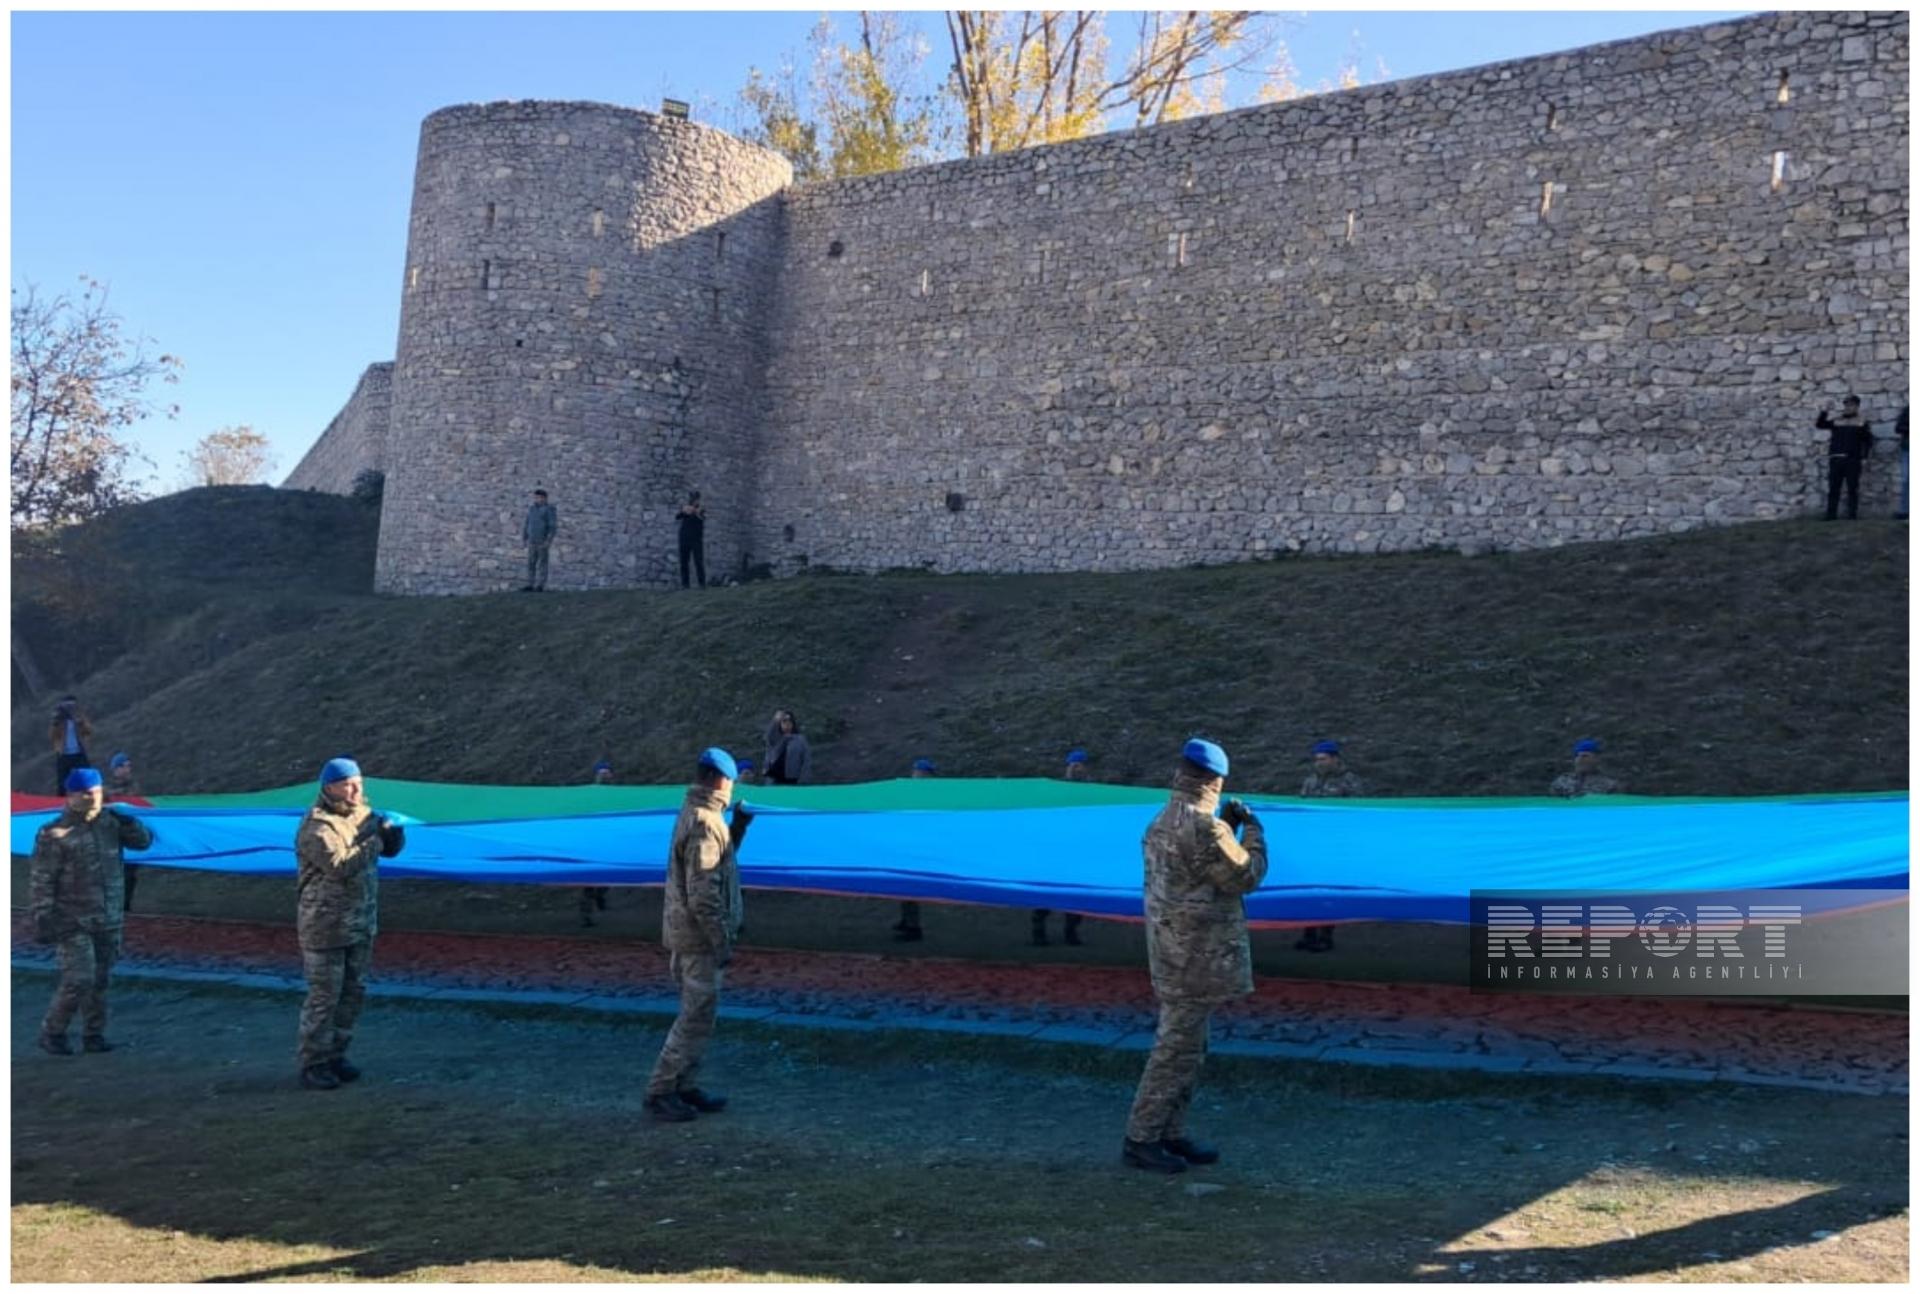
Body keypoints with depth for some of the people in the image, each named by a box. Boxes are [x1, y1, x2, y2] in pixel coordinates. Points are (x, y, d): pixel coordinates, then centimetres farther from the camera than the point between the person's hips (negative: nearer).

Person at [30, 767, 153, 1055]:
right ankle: (52, 1034, 10)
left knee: (100, 980, 10)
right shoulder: (55, 834, -11)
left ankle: (93, 1036, 21)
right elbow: (40, 881, -10)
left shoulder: (110, 823, 3)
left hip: (108, 921, 5)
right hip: (73, 923, -5)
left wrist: (127, 823, -11)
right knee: (79, 980, -9)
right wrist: (42, 920, -13)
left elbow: (144, 841, 8)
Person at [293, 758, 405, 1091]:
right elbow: (341, 866, -27)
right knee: (324, 997, -1)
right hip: (325, 925, -8)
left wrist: (392, 832, -12)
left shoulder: (363, 814, 6)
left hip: (361, 923, 8)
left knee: (353, 992, 14)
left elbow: (391, 849, 9)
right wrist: (375, 842, -22)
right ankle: (312, 1066, 10)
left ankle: (334, 1056, 27)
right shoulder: (316, 828, -17)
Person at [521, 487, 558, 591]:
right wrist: (524, 539, 7)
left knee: (542, 564, -5)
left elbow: (553, 526, -12)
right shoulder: (532, 509, 13)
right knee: (530, 564, 3)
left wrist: (549, 541, -19)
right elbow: (526, 525, 16)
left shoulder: (549, 509, -7)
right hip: (532, 542, 6)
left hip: (543, 541, -6)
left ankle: (540, 587, -2)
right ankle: (530, 586, 6)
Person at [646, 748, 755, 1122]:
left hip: (686, 934, 10)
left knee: (698, 1014, 17)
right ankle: (660, 1092, 3)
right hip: (699, 937, -10)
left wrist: (738, 826, 13)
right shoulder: (705, 822, -20)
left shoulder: (693, 814, 11)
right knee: (696, 1017, -3)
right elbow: (703, 896, -23)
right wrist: (723, 941, -18)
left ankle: (684, 1087, 24)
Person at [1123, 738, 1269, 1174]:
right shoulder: (1202, 826, -20)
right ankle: (1141, 1138, 2)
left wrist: (1228, 828, 17)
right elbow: (1245, 876, -13)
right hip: (1198, 955, -10)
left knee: (1184, 1046, 17)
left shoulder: (1163, 822, 10)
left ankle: (1170, 1134, 23)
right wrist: (1253, 832, 1)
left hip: (1175, 951, 10)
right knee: (1177, 1049, -3)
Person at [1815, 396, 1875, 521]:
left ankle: (1852, 515, -1)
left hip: (1853, 460, -3)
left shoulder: (1862, 423, 9)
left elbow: (1868, 441, 6)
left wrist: (1865, 457, -3)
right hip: (1835, 459, 3)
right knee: (1833, 488, 1)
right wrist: (1824, 411, -3)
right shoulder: (1835, 422, 17)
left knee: (1852, 489, -3)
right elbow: (1820, 424, 7)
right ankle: (1831, 514, 3)